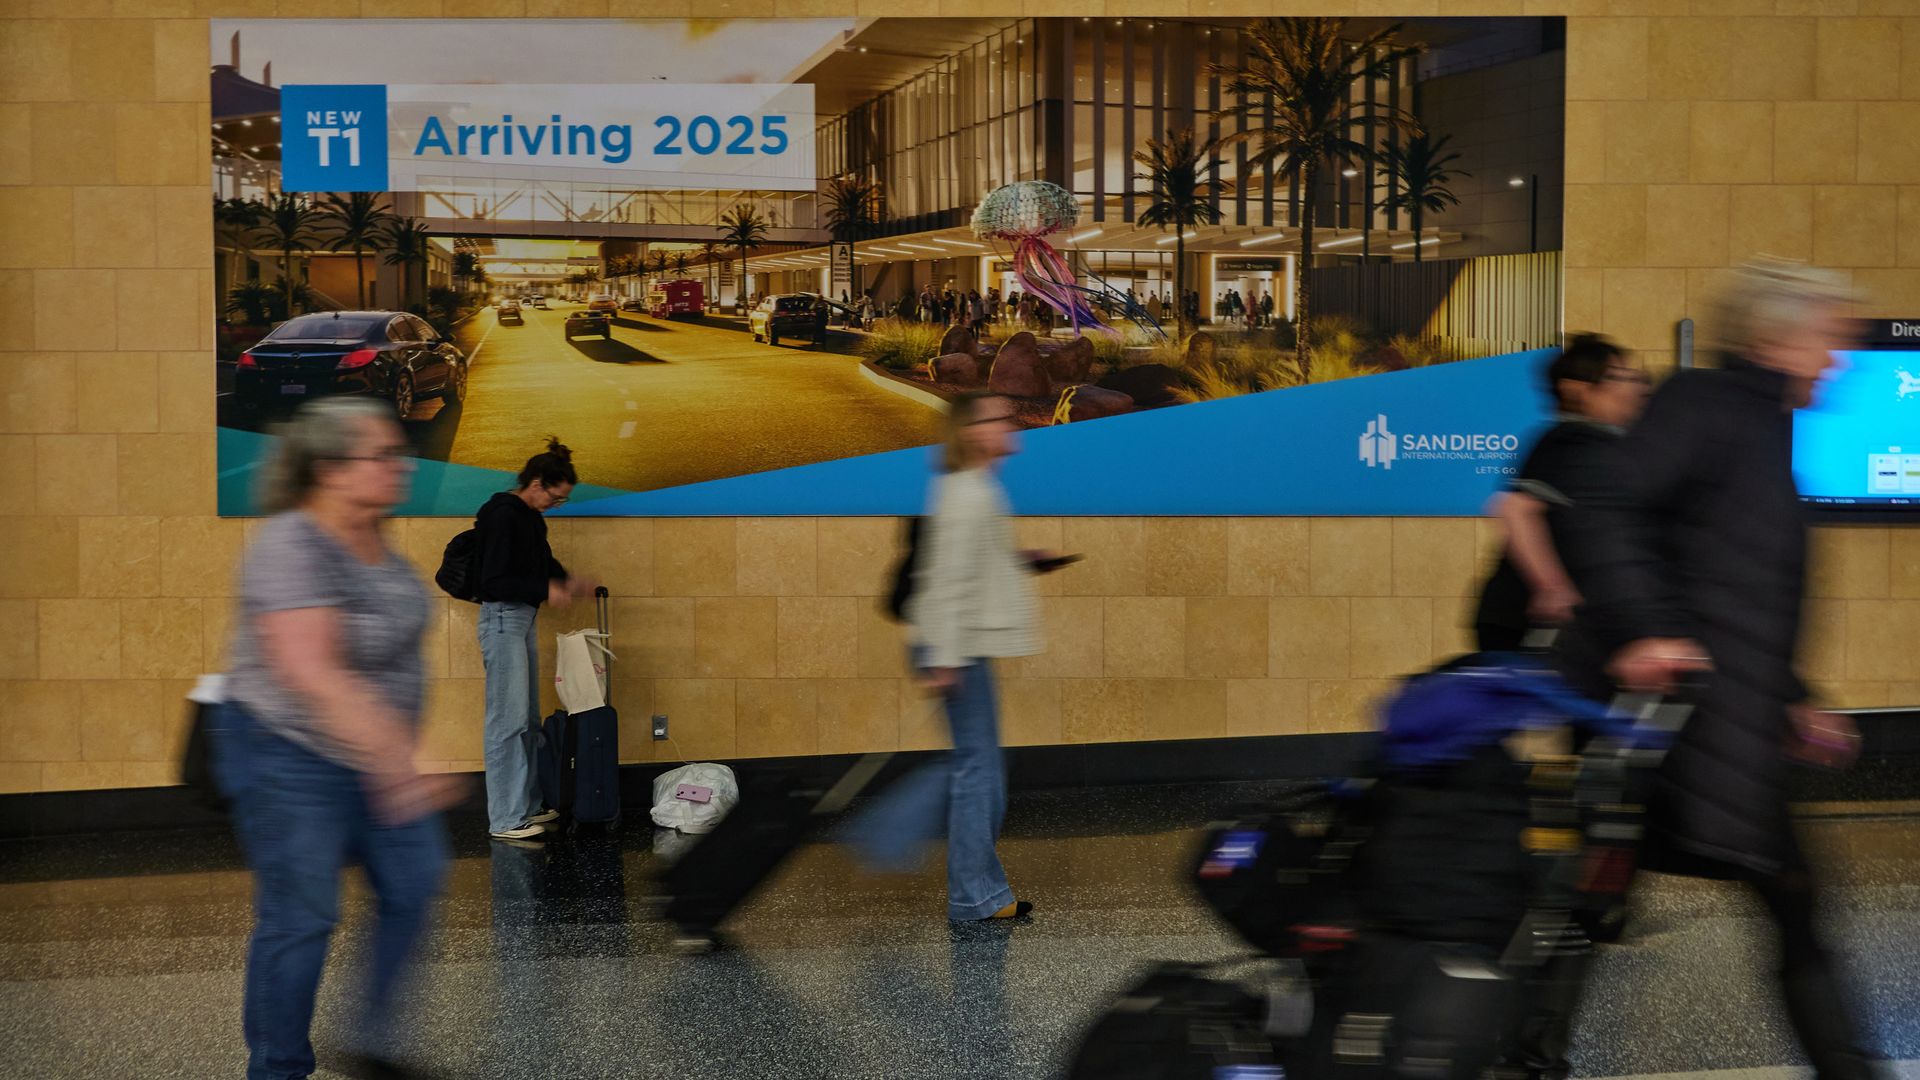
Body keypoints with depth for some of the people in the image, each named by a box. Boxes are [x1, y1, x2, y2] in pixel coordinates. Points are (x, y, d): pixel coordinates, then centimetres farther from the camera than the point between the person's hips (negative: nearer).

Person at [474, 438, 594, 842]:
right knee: (508, 720, -8)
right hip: (502, 620, -10)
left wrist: (568, 584, 4)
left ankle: (528, 804, 20)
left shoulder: (531, 518, 11)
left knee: (528, 719, 13)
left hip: (525, 620, 10)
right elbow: (493, 581, -20)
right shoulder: (501, 516, -16)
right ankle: (505, 820, -4)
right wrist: (546, 590, -25)